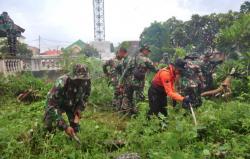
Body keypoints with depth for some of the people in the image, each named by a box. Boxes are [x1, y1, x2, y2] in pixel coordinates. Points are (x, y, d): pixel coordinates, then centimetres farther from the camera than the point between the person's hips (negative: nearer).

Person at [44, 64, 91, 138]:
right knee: (50, 128, -10)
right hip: (56, 103, -3)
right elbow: (52, 106, -39)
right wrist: (65, 127, -44)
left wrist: (79, 109, -20)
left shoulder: (87, 82, -28)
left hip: (72, 104, 4)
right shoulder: (61, 84, -42)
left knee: (75, 128, 2)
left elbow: (85, 97, -4)